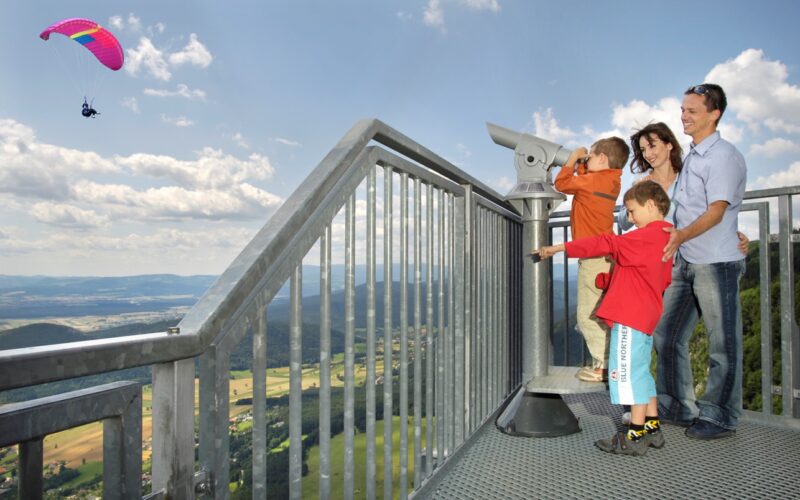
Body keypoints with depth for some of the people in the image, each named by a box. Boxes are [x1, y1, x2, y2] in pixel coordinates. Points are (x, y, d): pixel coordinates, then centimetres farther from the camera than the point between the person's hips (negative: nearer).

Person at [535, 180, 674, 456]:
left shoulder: (647, 236, -13)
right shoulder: (664, 237, 18)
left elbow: (606, 244, -17)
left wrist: (560, 248, -15)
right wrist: (605, 278, 18)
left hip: (629, 316, -11)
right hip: (647, 317, 11)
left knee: (627, 371, -5)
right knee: (640, 371, 17)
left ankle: (636, 435, 2)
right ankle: (652, 427, 25)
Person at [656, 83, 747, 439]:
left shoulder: (724, 156, -10)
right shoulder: (691, 156, 16)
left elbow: (716, 211, -20)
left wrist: (682, 235, -35)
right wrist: (673, 248, 20)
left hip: (716, 263, -9)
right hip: (685, 263, 9)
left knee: (722, 345, 4)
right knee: (667, 336, 11)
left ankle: (719, 417, 18)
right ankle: (678, 408, 25)